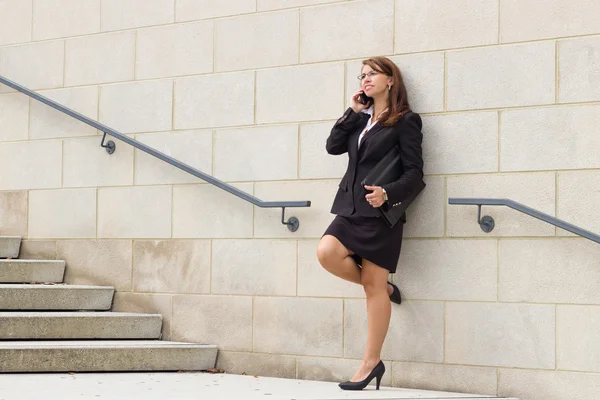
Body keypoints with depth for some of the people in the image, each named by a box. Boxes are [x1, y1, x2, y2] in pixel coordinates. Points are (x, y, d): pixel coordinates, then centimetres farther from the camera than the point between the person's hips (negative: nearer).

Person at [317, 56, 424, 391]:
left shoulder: (405, 121, -1)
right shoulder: (360, 120, 18)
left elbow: (414, 172, -7)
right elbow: (333, 146, 5)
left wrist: (387, 193, -23)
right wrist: (354, 112, 1)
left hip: (381, 212, -6)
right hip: (352, 208, 6)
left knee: (373, 286, -4)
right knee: (327, 253, -19)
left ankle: (372, 362, 3)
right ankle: (384, 287, 7)